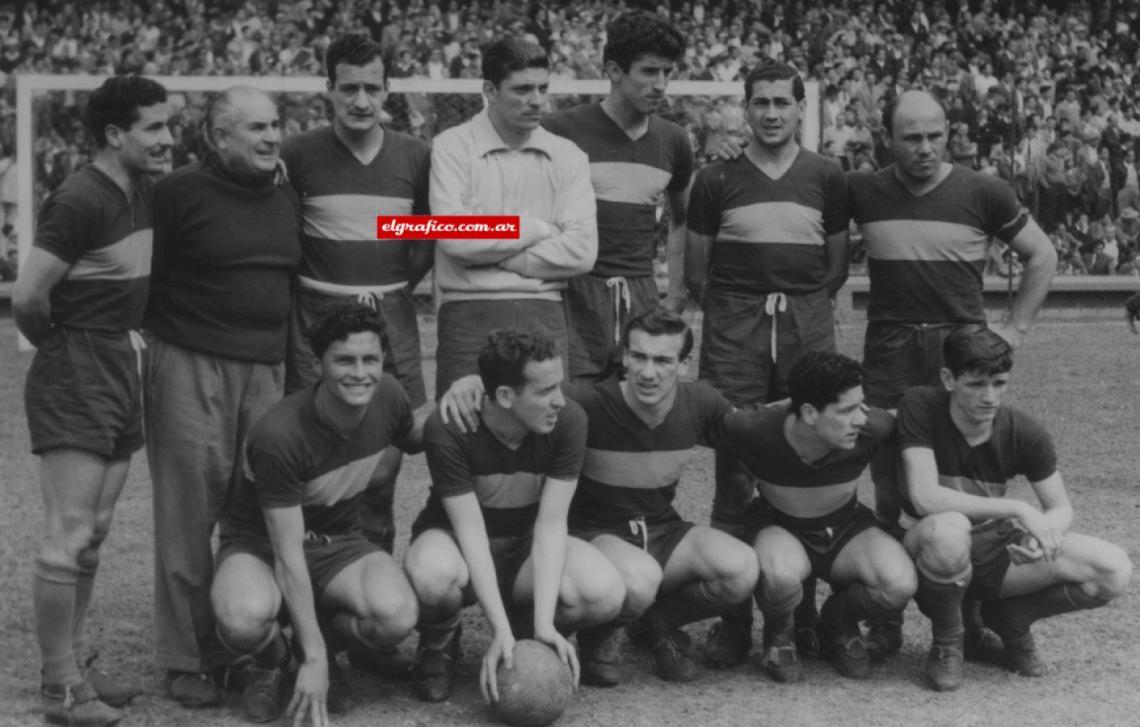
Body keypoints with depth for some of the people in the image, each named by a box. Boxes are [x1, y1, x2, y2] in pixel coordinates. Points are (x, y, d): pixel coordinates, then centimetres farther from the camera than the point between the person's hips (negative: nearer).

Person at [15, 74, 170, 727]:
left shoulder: (144, 191, 8)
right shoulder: (81, 200, -18)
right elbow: (28, 296, -20)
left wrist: (124, 339, 10)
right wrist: (61, 348, -5)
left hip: (121, 372, 9)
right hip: (74, 379, -9)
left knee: (94, 534, 14)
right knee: (69, 538, -5)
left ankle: (74, 666, 23)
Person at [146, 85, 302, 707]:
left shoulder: (286, 198, 13)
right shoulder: (180, 194, -7)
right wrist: (167, 339, -8)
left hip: (268, 370, 6)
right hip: (190, 369, -5)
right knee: (189, 518, -1)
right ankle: (185, 661, 8)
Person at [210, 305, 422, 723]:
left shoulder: (388, 398, -11)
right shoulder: (279, 436, -29)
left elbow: (415, 441, 16)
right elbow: (287, 554, -26)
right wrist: (314, 659, -27)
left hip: (338, 541, 4)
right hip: (259, 544, -4)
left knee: (398, 616, -29)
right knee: (245, 620, -40)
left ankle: (325, 638, 7)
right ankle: (270, 663, 0)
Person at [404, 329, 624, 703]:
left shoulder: (568, 420, -20)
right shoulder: (448, 430, -27)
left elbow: (551, 523, -21)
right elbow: (471, 529, -28)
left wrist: (544, 623, -31)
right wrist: (501, 631, -36)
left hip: (527, 545, 3)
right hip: (456, 542, -2)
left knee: (606, 594, -28)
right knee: (432, 574, -40)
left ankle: (526, 626, 7)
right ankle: (438, 644, -2)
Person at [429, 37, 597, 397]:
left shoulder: (567, 156, 9)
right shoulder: (452, 147, 1)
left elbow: (582, 251, -2)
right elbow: (455, 238, -13)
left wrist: (495, 256, -7)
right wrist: (537, 229, -3)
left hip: (545, 315, 3)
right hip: (471, 313, -3)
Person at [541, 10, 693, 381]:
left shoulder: (672, 141, 11)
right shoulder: (562, 130, -3)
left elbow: (681, 221, 25)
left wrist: (676, 298, 18)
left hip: (642, 297, 4)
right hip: (575, 295, -4)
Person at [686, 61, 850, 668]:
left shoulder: (826, 180, 10)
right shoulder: (716, 181, 7)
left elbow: (838, 265, 16)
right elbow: (695, 270, 11)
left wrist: (802, 306, 10)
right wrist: (732, 312, 8)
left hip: (807, 327, 1)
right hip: (734, 331, -1)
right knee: (734, 473, -4)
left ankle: (802, 612, 8)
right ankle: (732, 619, -1)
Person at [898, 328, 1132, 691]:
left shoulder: (1025, 432, -9)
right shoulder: (920, 407, -20)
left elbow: (1061, 509, 0)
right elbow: (925, 498, -30)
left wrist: (1043, 533, -26)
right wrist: (1019, 510, -28)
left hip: (994, 547, 4)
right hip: (933, 550, -3)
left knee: (1114, 571, -16)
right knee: (948, 529, -42)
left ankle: (1008, 620, 11)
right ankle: (946, 643, -10)